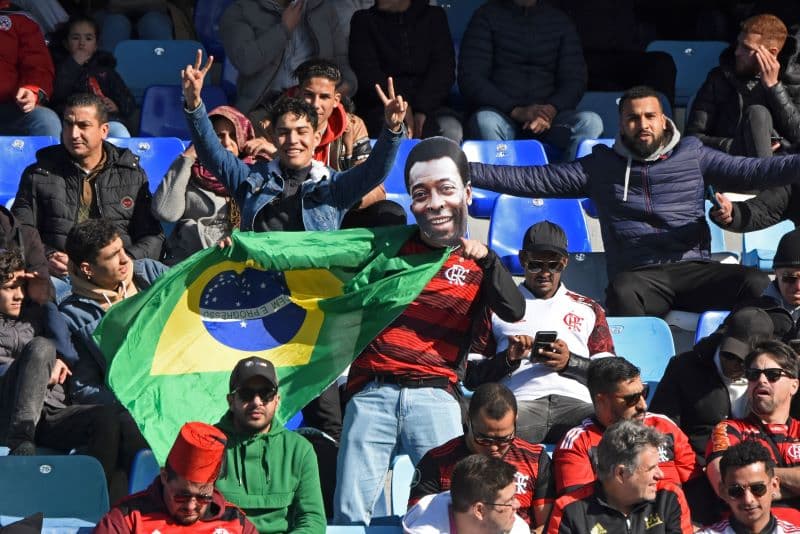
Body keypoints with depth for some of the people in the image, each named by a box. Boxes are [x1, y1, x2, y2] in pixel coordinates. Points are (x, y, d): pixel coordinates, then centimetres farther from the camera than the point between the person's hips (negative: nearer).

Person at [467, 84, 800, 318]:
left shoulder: (692, 156, 16)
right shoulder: (601, 166, 16)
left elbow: (751, 172, 7)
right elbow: (533, 180, 13)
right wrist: (468, 172, 3)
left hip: (693, 268, 1)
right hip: (638, 275, -1)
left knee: (756, 284, -27)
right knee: (622, 293, -38)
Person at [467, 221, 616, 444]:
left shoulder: (588, 309, 28)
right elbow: (471, 377, 16)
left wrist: (570, 362, -3)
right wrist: (508, 359, -3)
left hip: (575, 402, 1)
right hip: (520, 402, -1)